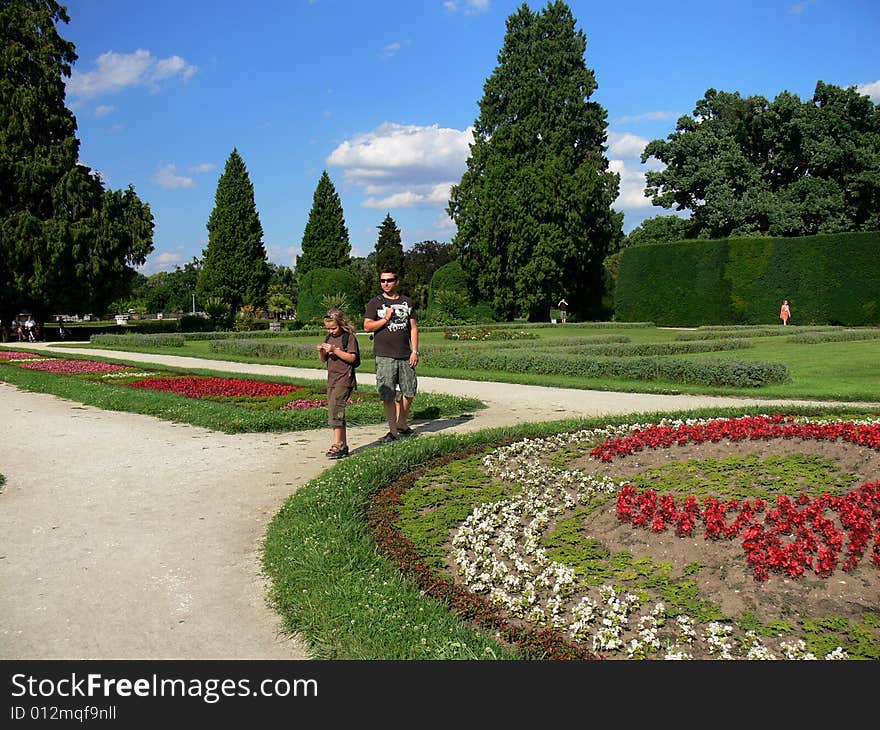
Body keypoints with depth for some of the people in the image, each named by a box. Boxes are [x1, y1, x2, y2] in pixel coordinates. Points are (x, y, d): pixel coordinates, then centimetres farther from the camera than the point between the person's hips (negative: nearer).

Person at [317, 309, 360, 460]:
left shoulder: (349, 337, -7)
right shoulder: (329, 337, 15)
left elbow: (352, 358, -14)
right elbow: (324, 360, 18)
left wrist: (335, 350, -20)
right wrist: (321, 351, -2)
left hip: (344, 380, -8)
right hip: (332, 380, 8)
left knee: (335, 409, -17)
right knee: (335, 412, 9)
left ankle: (337, 445, -16)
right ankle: (343, 445, 16)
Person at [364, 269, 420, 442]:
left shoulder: (406, 302, 12)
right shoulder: (375, 303, 5)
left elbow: (413, 328, 11)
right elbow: (367, 326, -1)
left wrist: (415, 351, 2)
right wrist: (386, 319, -13)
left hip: (405, 356, 3)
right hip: (384, 356, -3)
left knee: (409, 392, 7)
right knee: (388, 395, -3)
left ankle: (402, 424, 26)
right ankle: (393, 430, 5)